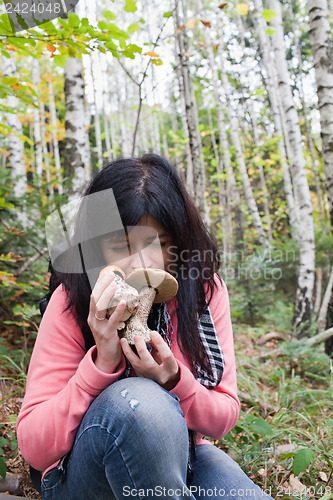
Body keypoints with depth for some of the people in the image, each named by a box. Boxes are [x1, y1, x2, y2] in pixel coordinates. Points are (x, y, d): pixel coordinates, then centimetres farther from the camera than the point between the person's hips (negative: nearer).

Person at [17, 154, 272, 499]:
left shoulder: (204, 289, -10)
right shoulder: (72, 302, -16)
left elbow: (224, 418, -6)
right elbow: (33, 447, -17)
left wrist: (173, 381, -26)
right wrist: (102, 362, -31)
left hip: (179, 457, 2)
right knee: (138, 400, -34)